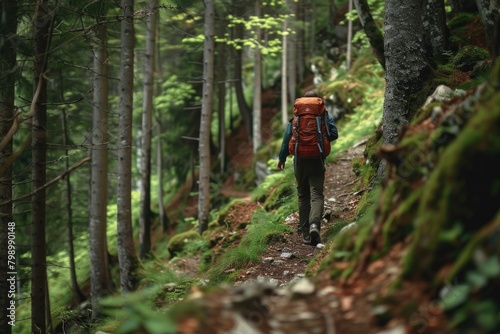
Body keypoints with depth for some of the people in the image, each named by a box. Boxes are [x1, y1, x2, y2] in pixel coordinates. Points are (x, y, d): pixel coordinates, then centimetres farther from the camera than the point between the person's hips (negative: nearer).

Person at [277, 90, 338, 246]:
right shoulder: (324, 116, 2)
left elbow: (287, 138, 5)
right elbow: (334, 134, -2)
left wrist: (282, 158, 16)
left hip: (300, 161, 1)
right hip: (317, 161, -1)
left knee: (303, 196, 14)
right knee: (317, 195, -7)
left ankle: (305, 232, 15)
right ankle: (314, 224, -32)